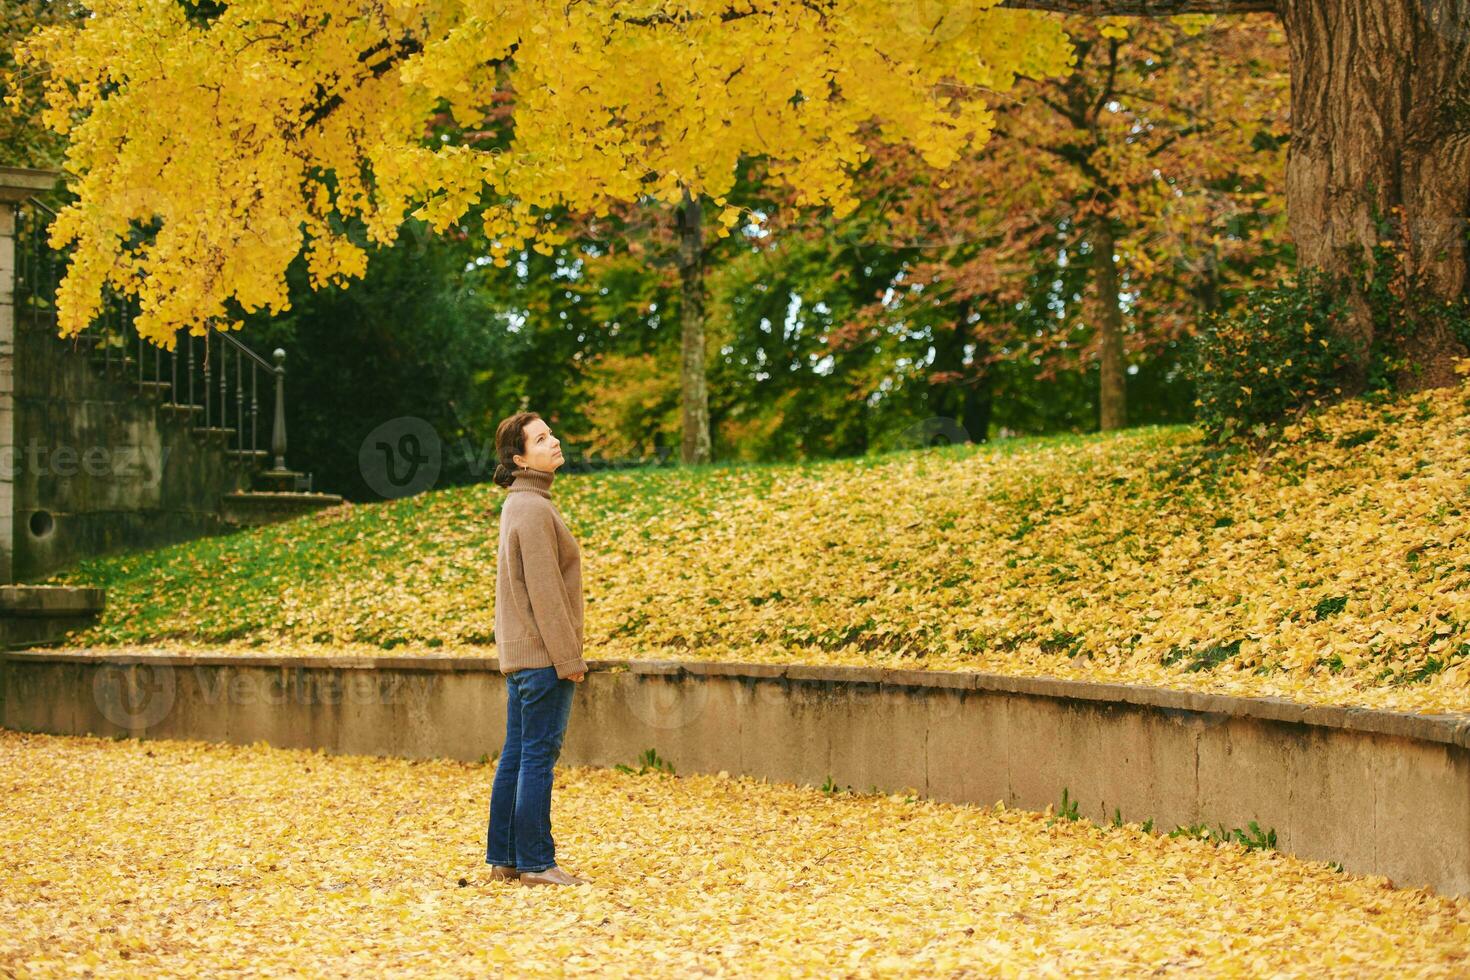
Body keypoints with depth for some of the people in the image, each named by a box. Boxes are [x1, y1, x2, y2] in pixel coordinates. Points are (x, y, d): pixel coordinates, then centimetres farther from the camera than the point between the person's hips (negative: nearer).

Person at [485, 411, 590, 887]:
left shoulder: (518, 504, 15)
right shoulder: (535, 509, -16)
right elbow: (544, 591, -19)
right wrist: (569, 657, -17)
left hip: (518, 652, 10)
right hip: (542, 652, -10)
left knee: (516, 756, 11)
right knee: (539, 756, -6)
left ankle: (503, 857, 16)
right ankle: (535, 861, -3)